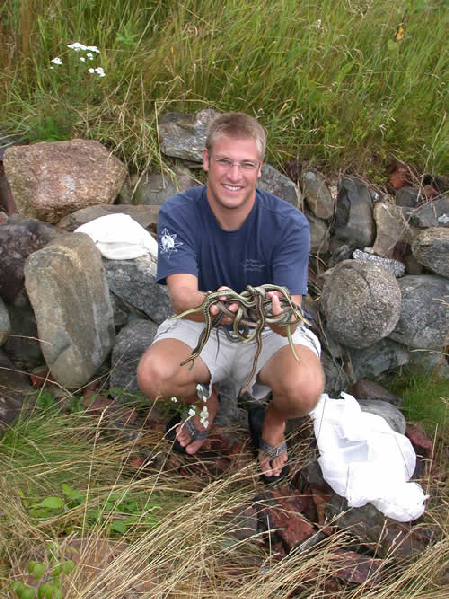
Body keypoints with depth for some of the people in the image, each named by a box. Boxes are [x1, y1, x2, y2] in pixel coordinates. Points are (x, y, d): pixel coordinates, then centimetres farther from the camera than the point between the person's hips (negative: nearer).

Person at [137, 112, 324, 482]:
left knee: (305, 389, -32)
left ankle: (275, 418, 10)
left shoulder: (288, 223, -19)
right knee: (153, 376, -29)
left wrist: (277, 313, -52)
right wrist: (212, 305, -53)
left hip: (268, 333, -1)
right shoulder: (178, 214, -17)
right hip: (203, 327, 1)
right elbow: (182, 296, -28)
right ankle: (205, 402, 11)